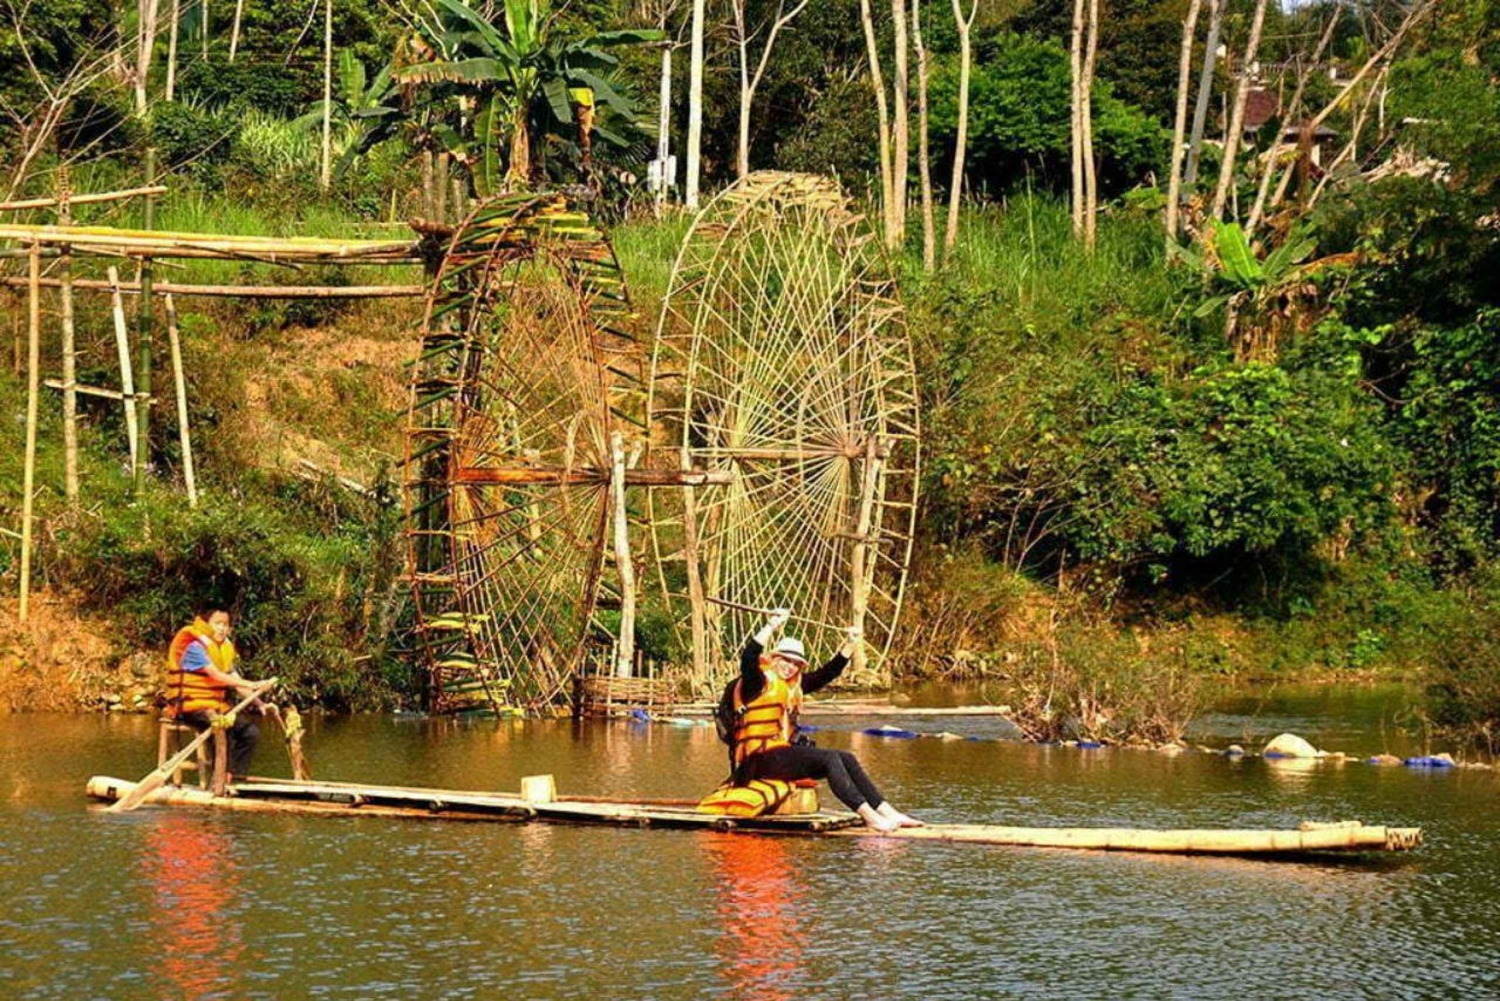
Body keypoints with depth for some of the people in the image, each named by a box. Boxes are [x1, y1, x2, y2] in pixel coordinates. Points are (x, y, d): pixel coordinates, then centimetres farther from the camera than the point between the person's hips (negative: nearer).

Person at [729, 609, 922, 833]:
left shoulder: (794, 686, 20)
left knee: (846, 759, -3)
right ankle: (869, 816, -31)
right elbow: (748, 659, -25)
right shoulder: (759, 683, -4)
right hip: (760, 760, -9)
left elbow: (826, 674, 28)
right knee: (829, 758, -24)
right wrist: (772, 626, -30)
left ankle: (889, 813, -11)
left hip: (783, 753, 9)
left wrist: (850, 645, 24)